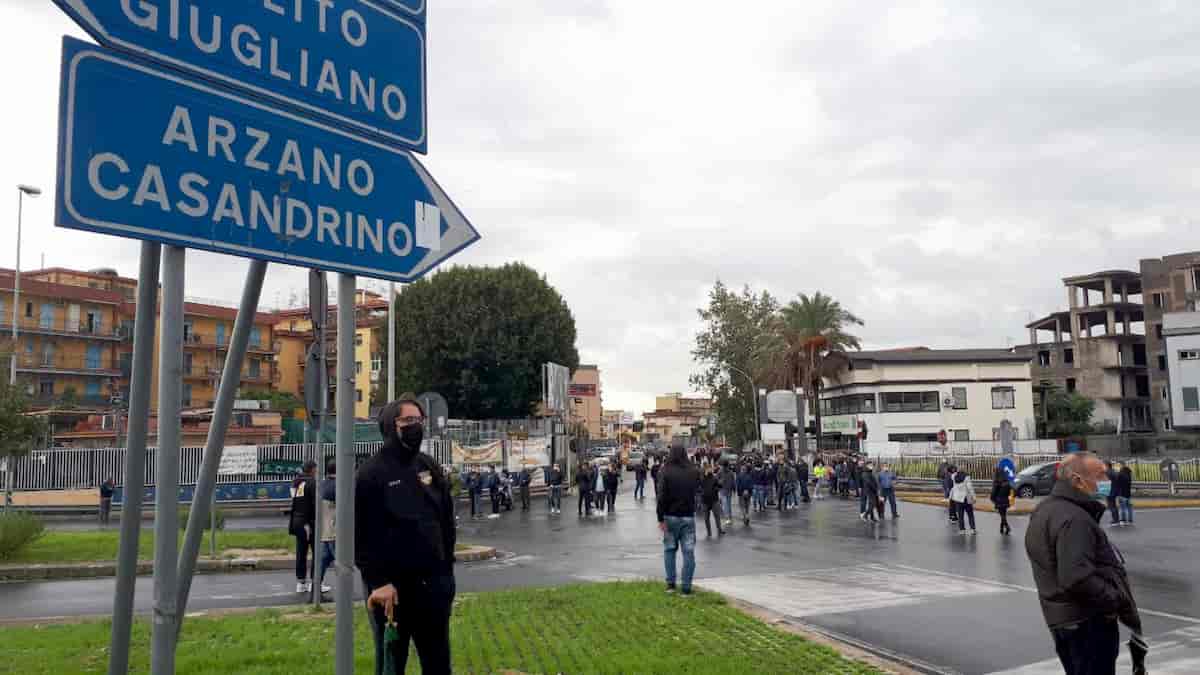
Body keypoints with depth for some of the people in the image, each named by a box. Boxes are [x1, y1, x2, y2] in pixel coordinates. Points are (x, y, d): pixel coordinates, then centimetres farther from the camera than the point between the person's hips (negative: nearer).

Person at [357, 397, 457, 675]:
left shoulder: (429, 466, 9)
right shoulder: (371, 472, -9)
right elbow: (362, 533, -13)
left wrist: (447, 569, 9)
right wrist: (378, 582, -18)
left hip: (432, 583, 5)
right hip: (391, 587, -5)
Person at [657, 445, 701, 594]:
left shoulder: (665, 472, -10)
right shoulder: (694, 471, -1)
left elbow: (661, 496, -15)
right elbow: (697, 489, 16)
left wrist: (661, 518, -13)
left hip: (671, 516, -1)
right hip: (688, 516, 1)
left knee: (669, 549, 14)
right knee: (688, 552, 3)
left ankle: (670, 583, 12)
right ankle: (686, 587, 0)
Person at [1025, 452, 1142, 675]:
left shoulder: (1046, 510, 12)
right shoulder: (1073, 518, -21)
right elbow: (1077, 578, -29)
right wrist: (1116, 602, -18)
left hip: (1061, 619, 10)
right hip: (1089, 622, -10)